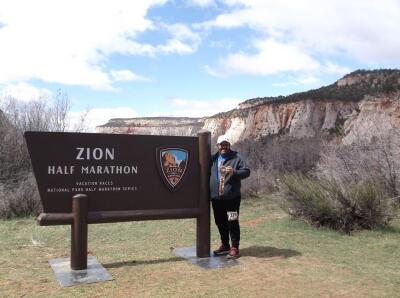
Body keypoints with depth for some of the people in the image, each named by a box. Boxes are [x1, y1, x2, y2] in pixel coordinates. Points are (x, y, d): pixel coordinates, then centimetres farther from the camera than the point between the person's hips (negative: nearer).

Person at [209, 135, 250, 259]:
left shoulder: (236, 158, -3)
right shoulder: (213, 159, 11)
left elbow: (246, 171, -9)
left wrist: (234, 172, -26)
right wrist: (210, 191, 13)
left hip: (232, 197, -5)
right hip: (216, 197, 5)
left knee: (232, 223, -2)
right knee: (220, 222, 14)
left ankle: (235, 248, 9)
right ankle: (225, 245, 30)